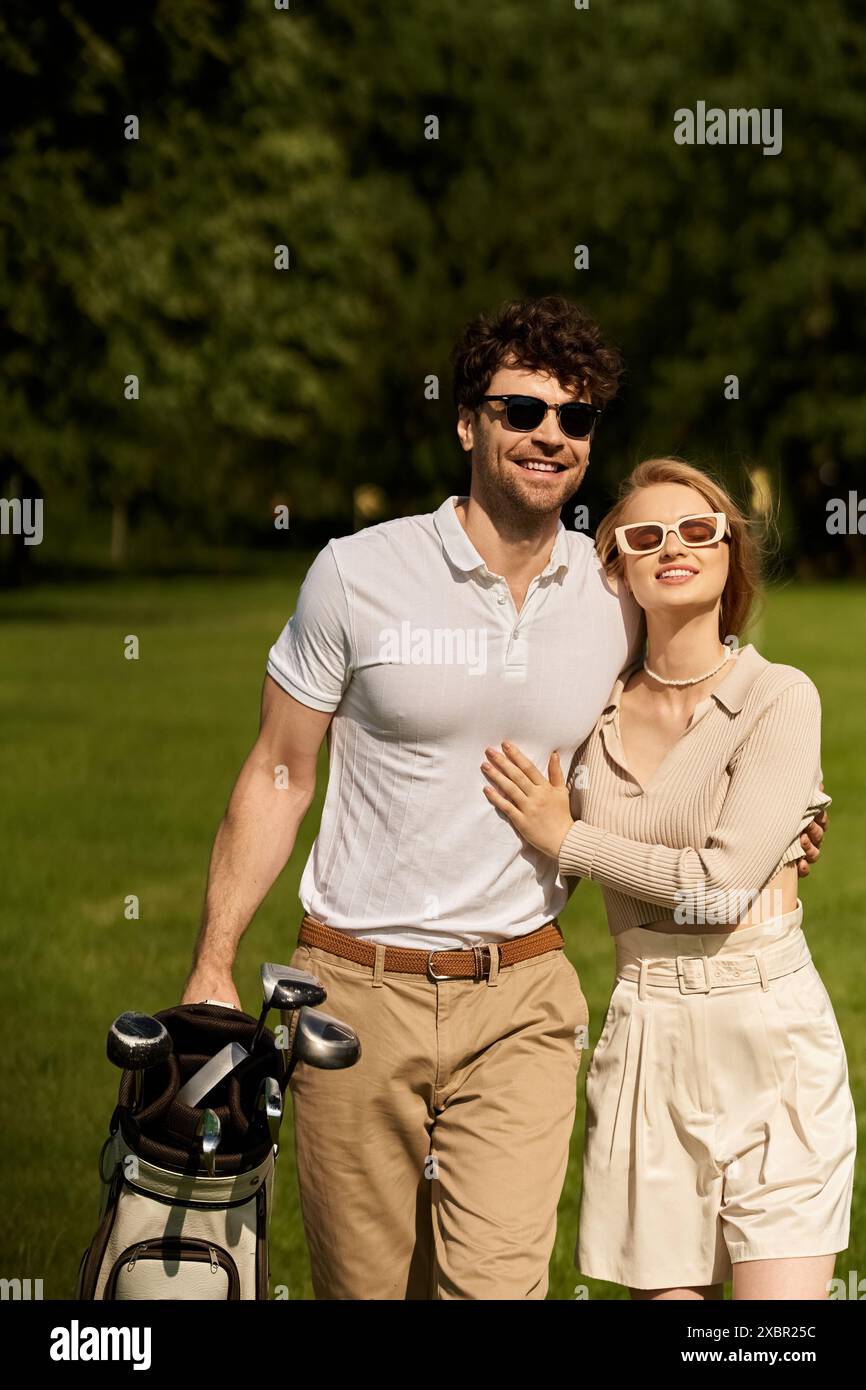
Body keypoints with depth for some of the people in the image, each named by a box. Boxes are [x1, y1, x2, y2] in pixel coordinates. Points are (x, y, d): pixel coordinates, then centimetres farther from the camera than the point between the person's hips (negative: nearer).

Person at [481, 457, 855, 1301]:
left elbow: (723, 880, -14)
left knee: (779, 1288, -9)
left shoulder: (780, 699, -4)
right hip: (647, 1038, 3)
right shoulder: (596, 710, 8)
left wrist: (566, 840, -6)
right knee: (665, 1285, 3)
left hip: (769, 1034, -3)